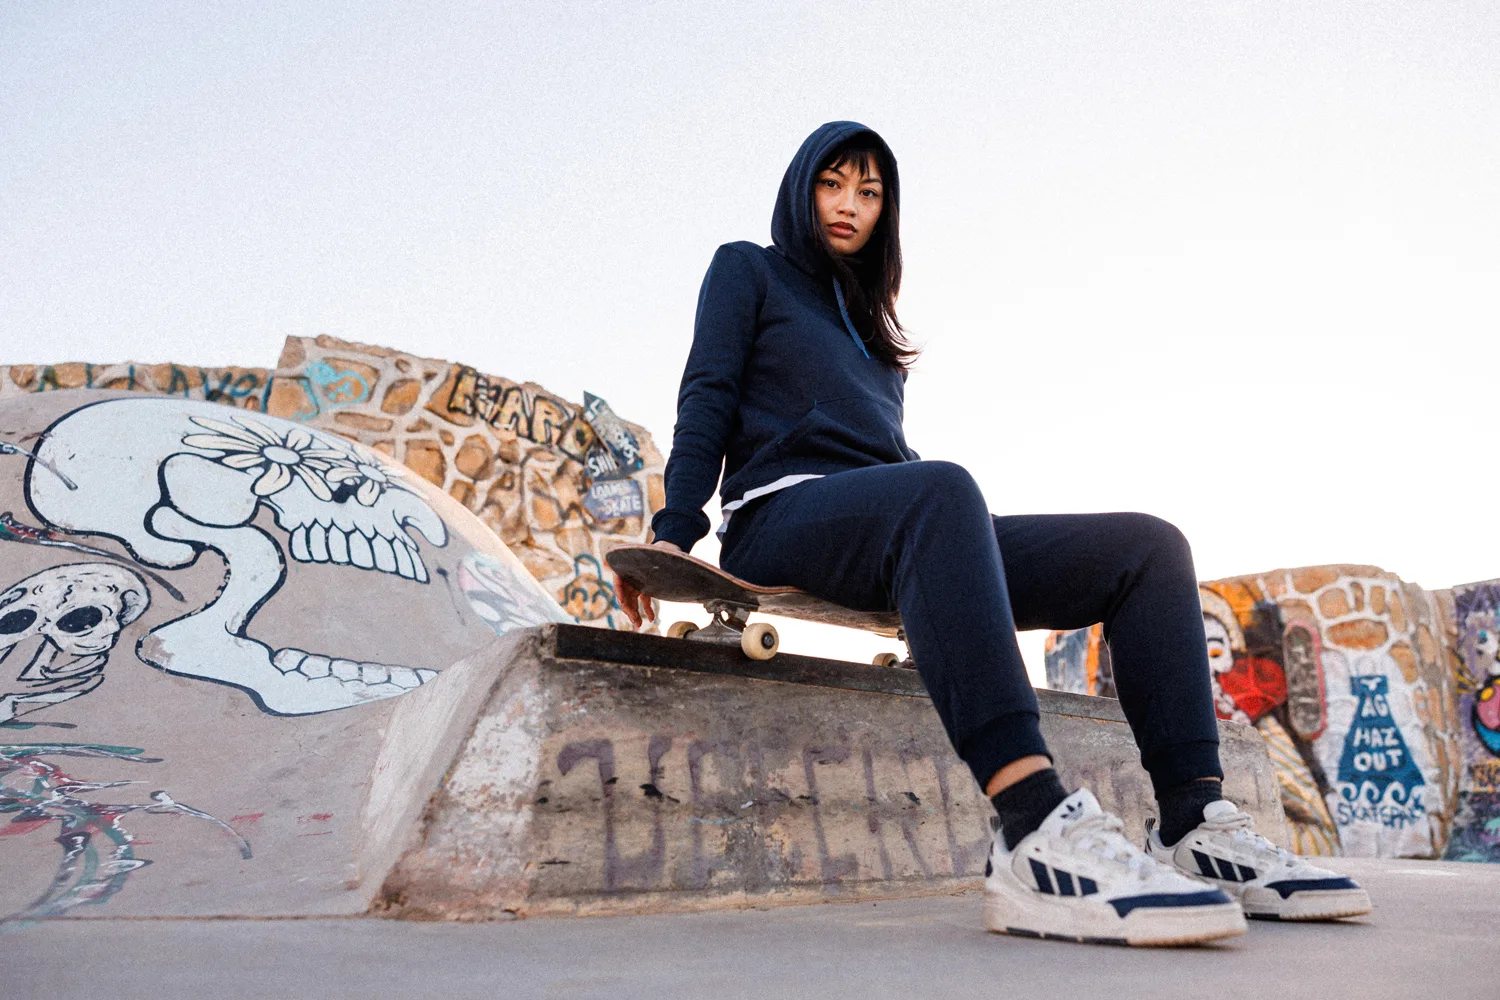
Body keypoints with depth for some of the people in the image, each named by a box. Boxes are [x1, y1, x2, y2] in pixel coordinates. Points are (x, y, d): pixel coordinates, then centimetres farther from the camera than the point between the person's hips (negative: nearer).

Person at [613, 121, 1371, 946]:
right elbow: (707, 402, 4)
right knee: (940, 489, -41)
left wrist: (987, 583, 20)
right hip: (784, 517, -6)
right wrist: (673, 530, -12)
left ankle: (1196, 827, -23)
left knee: (1149, 547, -10)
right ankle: (1039, 834, -53)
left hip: (898, 535, 7)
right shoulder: (748, 269, 17)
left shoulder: (871, 321, 33)